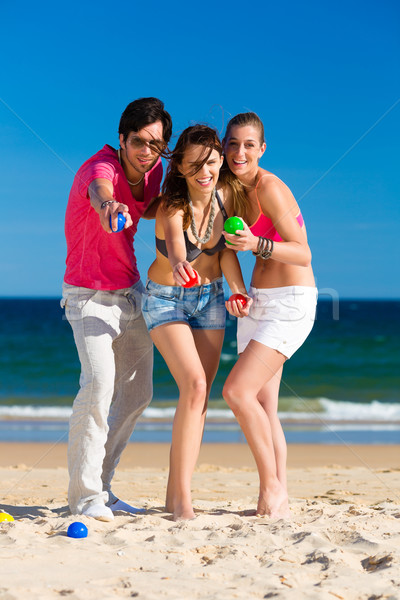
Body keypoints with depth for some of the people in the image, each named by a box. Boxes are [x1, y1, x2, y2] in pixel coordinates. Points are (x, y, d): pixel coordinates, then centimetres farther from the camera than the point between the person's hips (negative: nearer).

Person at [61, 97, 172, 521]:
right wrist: (110, 207, -74)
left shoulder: (153, 170, -2)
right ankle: (84, 495, -14)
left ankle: (99, 486, 21)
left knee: (137, 392, 10)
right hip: (89, 295, -8)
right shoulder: (100, 166, -25)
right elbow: (99, 192, -50)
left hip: (132, 293, 8)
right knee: (99, 383, -24)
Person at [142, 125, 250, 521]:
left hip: (209, 298, 5)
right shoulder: (172, 207, -27)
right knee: (194, 385, -23)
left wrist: (239, 292, -18)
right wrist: (178, 262, -72)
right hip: (165, 299, -5)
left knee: (200, 397, 3)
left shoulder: (225, 195, -11)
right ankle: (182, 495, -18)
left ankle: (175, 494, 14)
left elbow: (226, 252, -2)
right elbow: (174, 240, -50)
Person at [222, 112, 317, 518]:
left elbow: (303, 255, -20)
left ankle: (271, 486, -5)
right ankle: (279, 502, 10)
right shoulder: (235, 191, 9)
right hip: (258, 302, 8)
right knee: (262, 406, 5)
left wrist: (256, 244, -34)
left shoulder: (269, 188, -16)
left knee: (237, 391, -17)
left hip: (290, 302, -8)